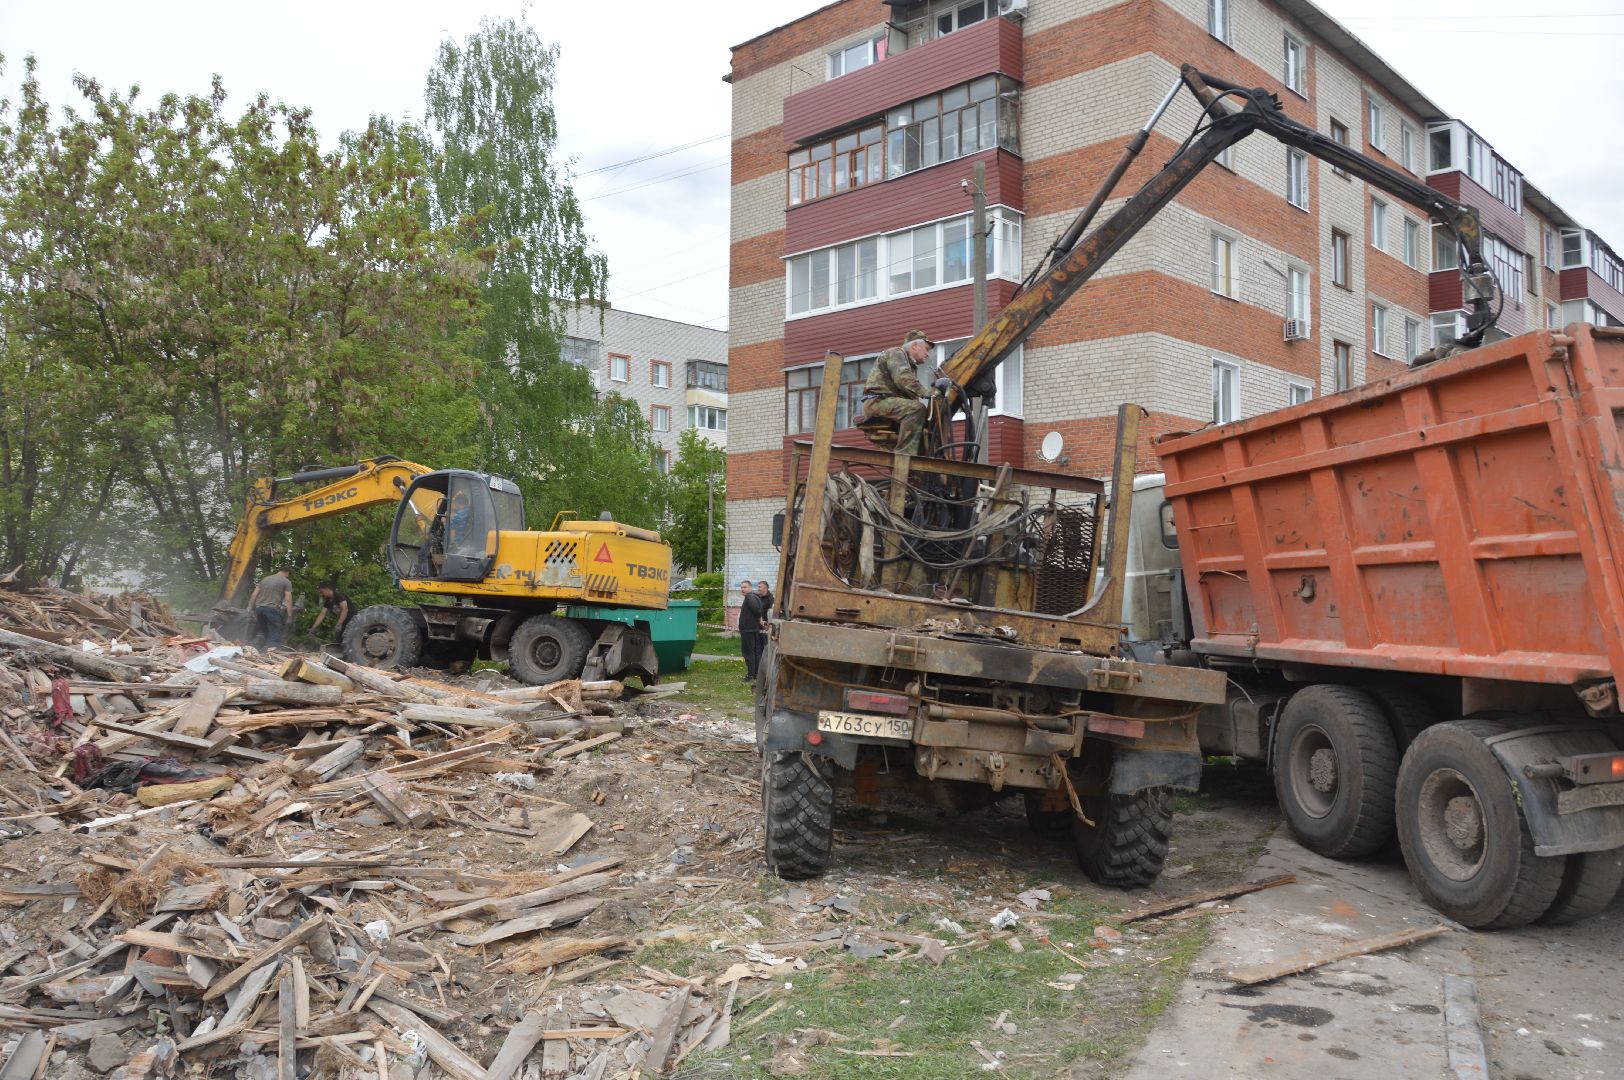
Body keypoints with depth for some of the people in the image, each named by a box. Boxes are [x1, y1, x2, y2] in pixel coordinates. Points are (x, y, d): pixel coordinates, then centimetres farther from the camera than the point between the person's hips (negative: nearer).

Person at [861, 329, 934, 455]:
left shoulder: (911, 365, 29)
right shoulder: (896, 353, -2)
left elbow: (913, 391, 18)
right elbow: (904, 380, -20)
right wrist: (927, 395, -22)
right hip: (877, 401, -10)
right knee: (917, 408, -30)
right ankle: (905, 455, -36)